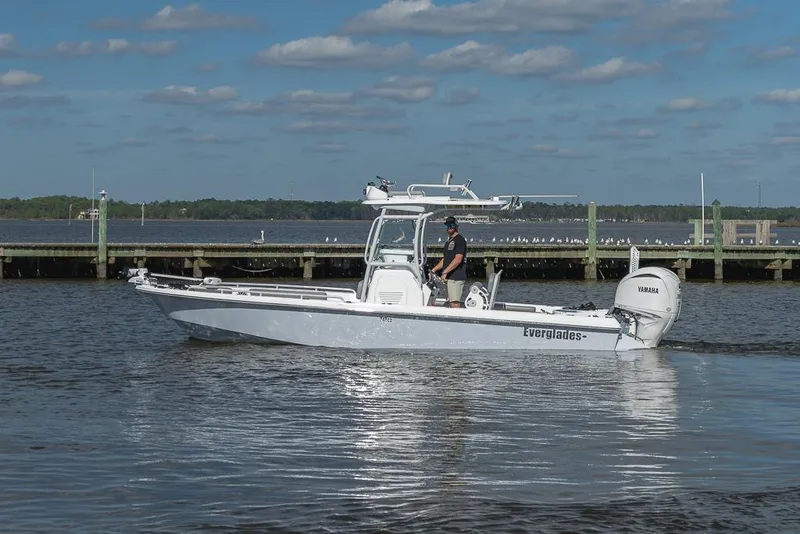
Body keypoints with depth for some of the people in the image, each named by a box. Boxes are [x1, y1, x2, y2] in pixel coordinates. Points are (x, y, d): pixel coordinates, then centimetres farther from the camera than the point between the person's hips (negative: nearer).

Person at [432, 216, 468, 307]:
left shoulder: (460, 240, -8)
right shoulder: (448, 241, 23)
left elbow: (458, 259, -18)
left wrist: (445, 272, -21)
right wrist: (434, 270, 16)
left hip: (456, 277, -10)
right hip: (448, 277, 10)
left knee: (454, 303, -15)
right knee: (450, 303, 7)